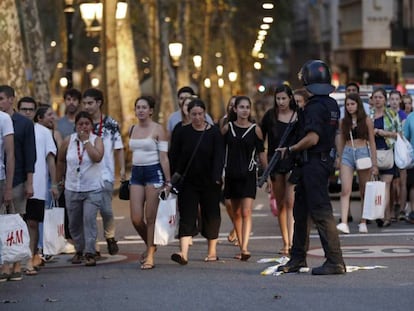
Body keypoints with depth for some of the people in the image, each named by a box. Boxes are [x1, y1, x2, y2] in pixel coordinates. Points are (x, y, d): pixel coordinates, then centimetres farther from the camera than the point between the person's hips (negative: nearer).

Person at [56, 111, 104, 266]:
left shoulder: (96, 140, -4)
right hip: (72, 188, 3)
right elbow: (61, 161, 15)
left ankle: (90, 253, -15)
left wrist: (86, 140, -17)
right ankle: (79, 250, 29)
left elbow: (97, 157, -23)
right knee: (74, 223, 11)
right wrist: (59, 180, 20)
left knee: (89, 219, -16)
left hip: (92, 189, -3)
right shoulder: (68, 141, 1)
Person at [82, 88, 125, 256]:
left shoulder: (111, 124, 2)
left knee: (105, 209, -8)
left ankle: (110, 236, 18)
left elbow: (119, 149, 5)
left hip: (105, 174, -2)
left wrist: (122, 169, -4)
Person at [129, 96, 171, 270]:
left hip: (154, 172, -5)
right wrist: (128, 176, 19)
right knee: (136, 219, -2)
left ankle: (149, 257, 5)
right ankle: (150, 245, 25)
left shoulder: (157, 129, -5)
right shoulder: (133, 130, 11)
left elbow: (164, 157, -8)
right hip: (136, 173, 5)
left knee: (151, 218, -3)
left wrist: (168, 181, -12)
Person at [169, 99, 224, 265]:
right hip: (188, 182, 0)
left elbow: (219, 156, -10)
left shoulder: (214, 132, -2)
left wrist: (217, 178, -22)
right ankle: (183, 254, -20)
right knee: (187, 217, -10)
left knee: (211, 216, 8)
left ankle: (212, 252, 22)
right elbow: (174, 157, 4)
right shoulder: (182, 132, 2)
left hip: (209, 182, 0)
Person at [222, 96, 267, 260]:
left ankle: (245, 248, -20)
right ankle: (241, 246, 21)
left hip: (248, 174, -3)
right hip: (231, 174, 3)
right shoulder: (227, 128, 4)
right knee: (236, 213, 10)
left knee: (246, 212, -13)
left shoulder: (255, 129, 0)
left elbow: (261, 153, 5)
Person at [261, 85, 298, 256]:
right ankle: (285, 243, 17)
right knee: (280, 204, 8)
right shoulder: (270, 116, 5)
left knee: (290, 202, -14)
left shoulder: (298, 116, 0)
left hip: (293, 163, -3)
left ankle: (291, 242, -21)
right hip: (275, 163, 3)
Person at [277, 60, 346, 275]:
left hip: (314, 163, -10)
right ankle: (297, 259, 24)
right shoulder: (332, 104, 12)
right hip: (326, 159, 10)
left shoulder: (315, 106, -18)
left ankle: (335, 262, -9)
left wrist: (290, 150, -13)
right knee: (301, 208, 17)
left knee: (321, 212, -9)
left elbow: (312, 138, -25)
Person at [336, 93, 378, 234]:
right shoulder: (343, 122, 9)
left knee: (364, 191, 6)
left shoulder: (366, 120, 2)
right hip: (347, 155, 1)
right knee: (345, 190, -13)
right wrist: (338, 158, 15)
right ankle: (344, 223, -22)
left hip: (363, 153, -1)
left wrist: (374, 163, 0)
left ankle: (363, 222, 16)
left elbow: (372, 142, 3)